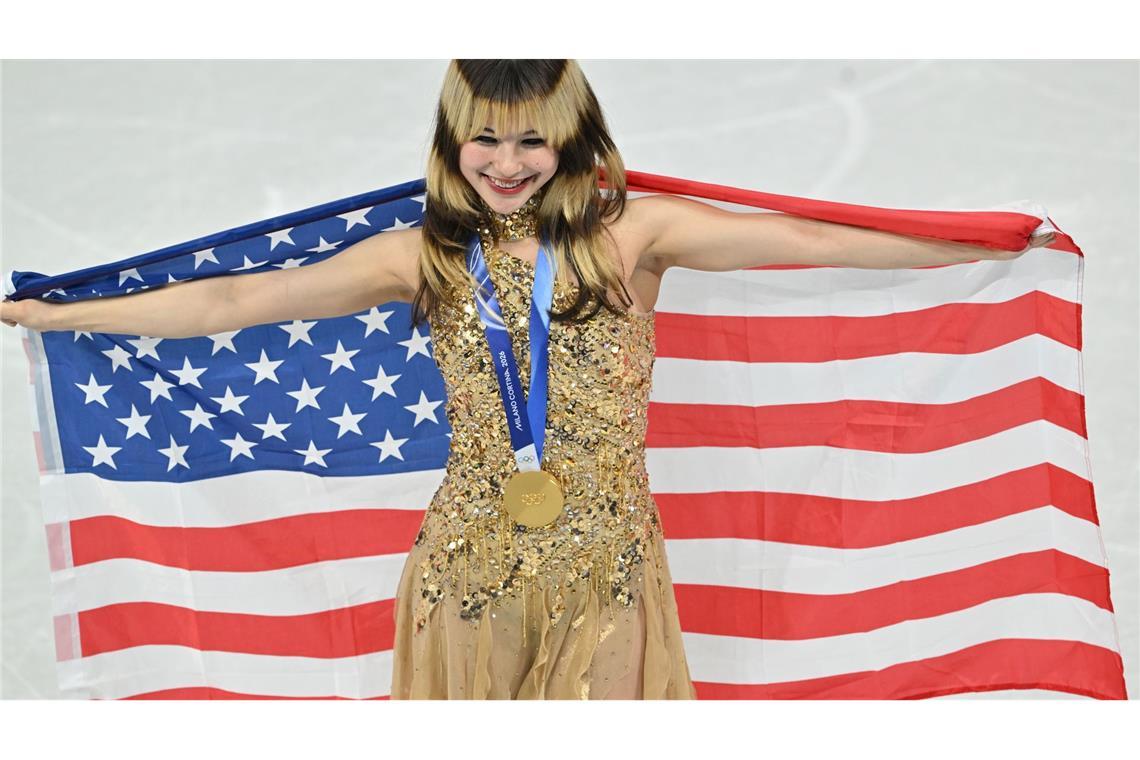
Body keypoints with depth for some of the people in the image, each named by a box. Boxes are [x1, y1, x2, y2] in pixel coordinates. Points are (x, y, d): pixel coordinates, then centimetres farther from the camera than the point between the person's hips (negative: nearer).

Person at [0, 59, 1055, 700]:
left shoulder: (632, 235, -4)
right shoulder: (424, 257, 0)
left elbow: (808, 241, -8)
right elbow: (232, 300, 0)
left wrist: (1001, 246, -11)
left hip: (604, 555, -1)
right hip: (473, 554, 1)